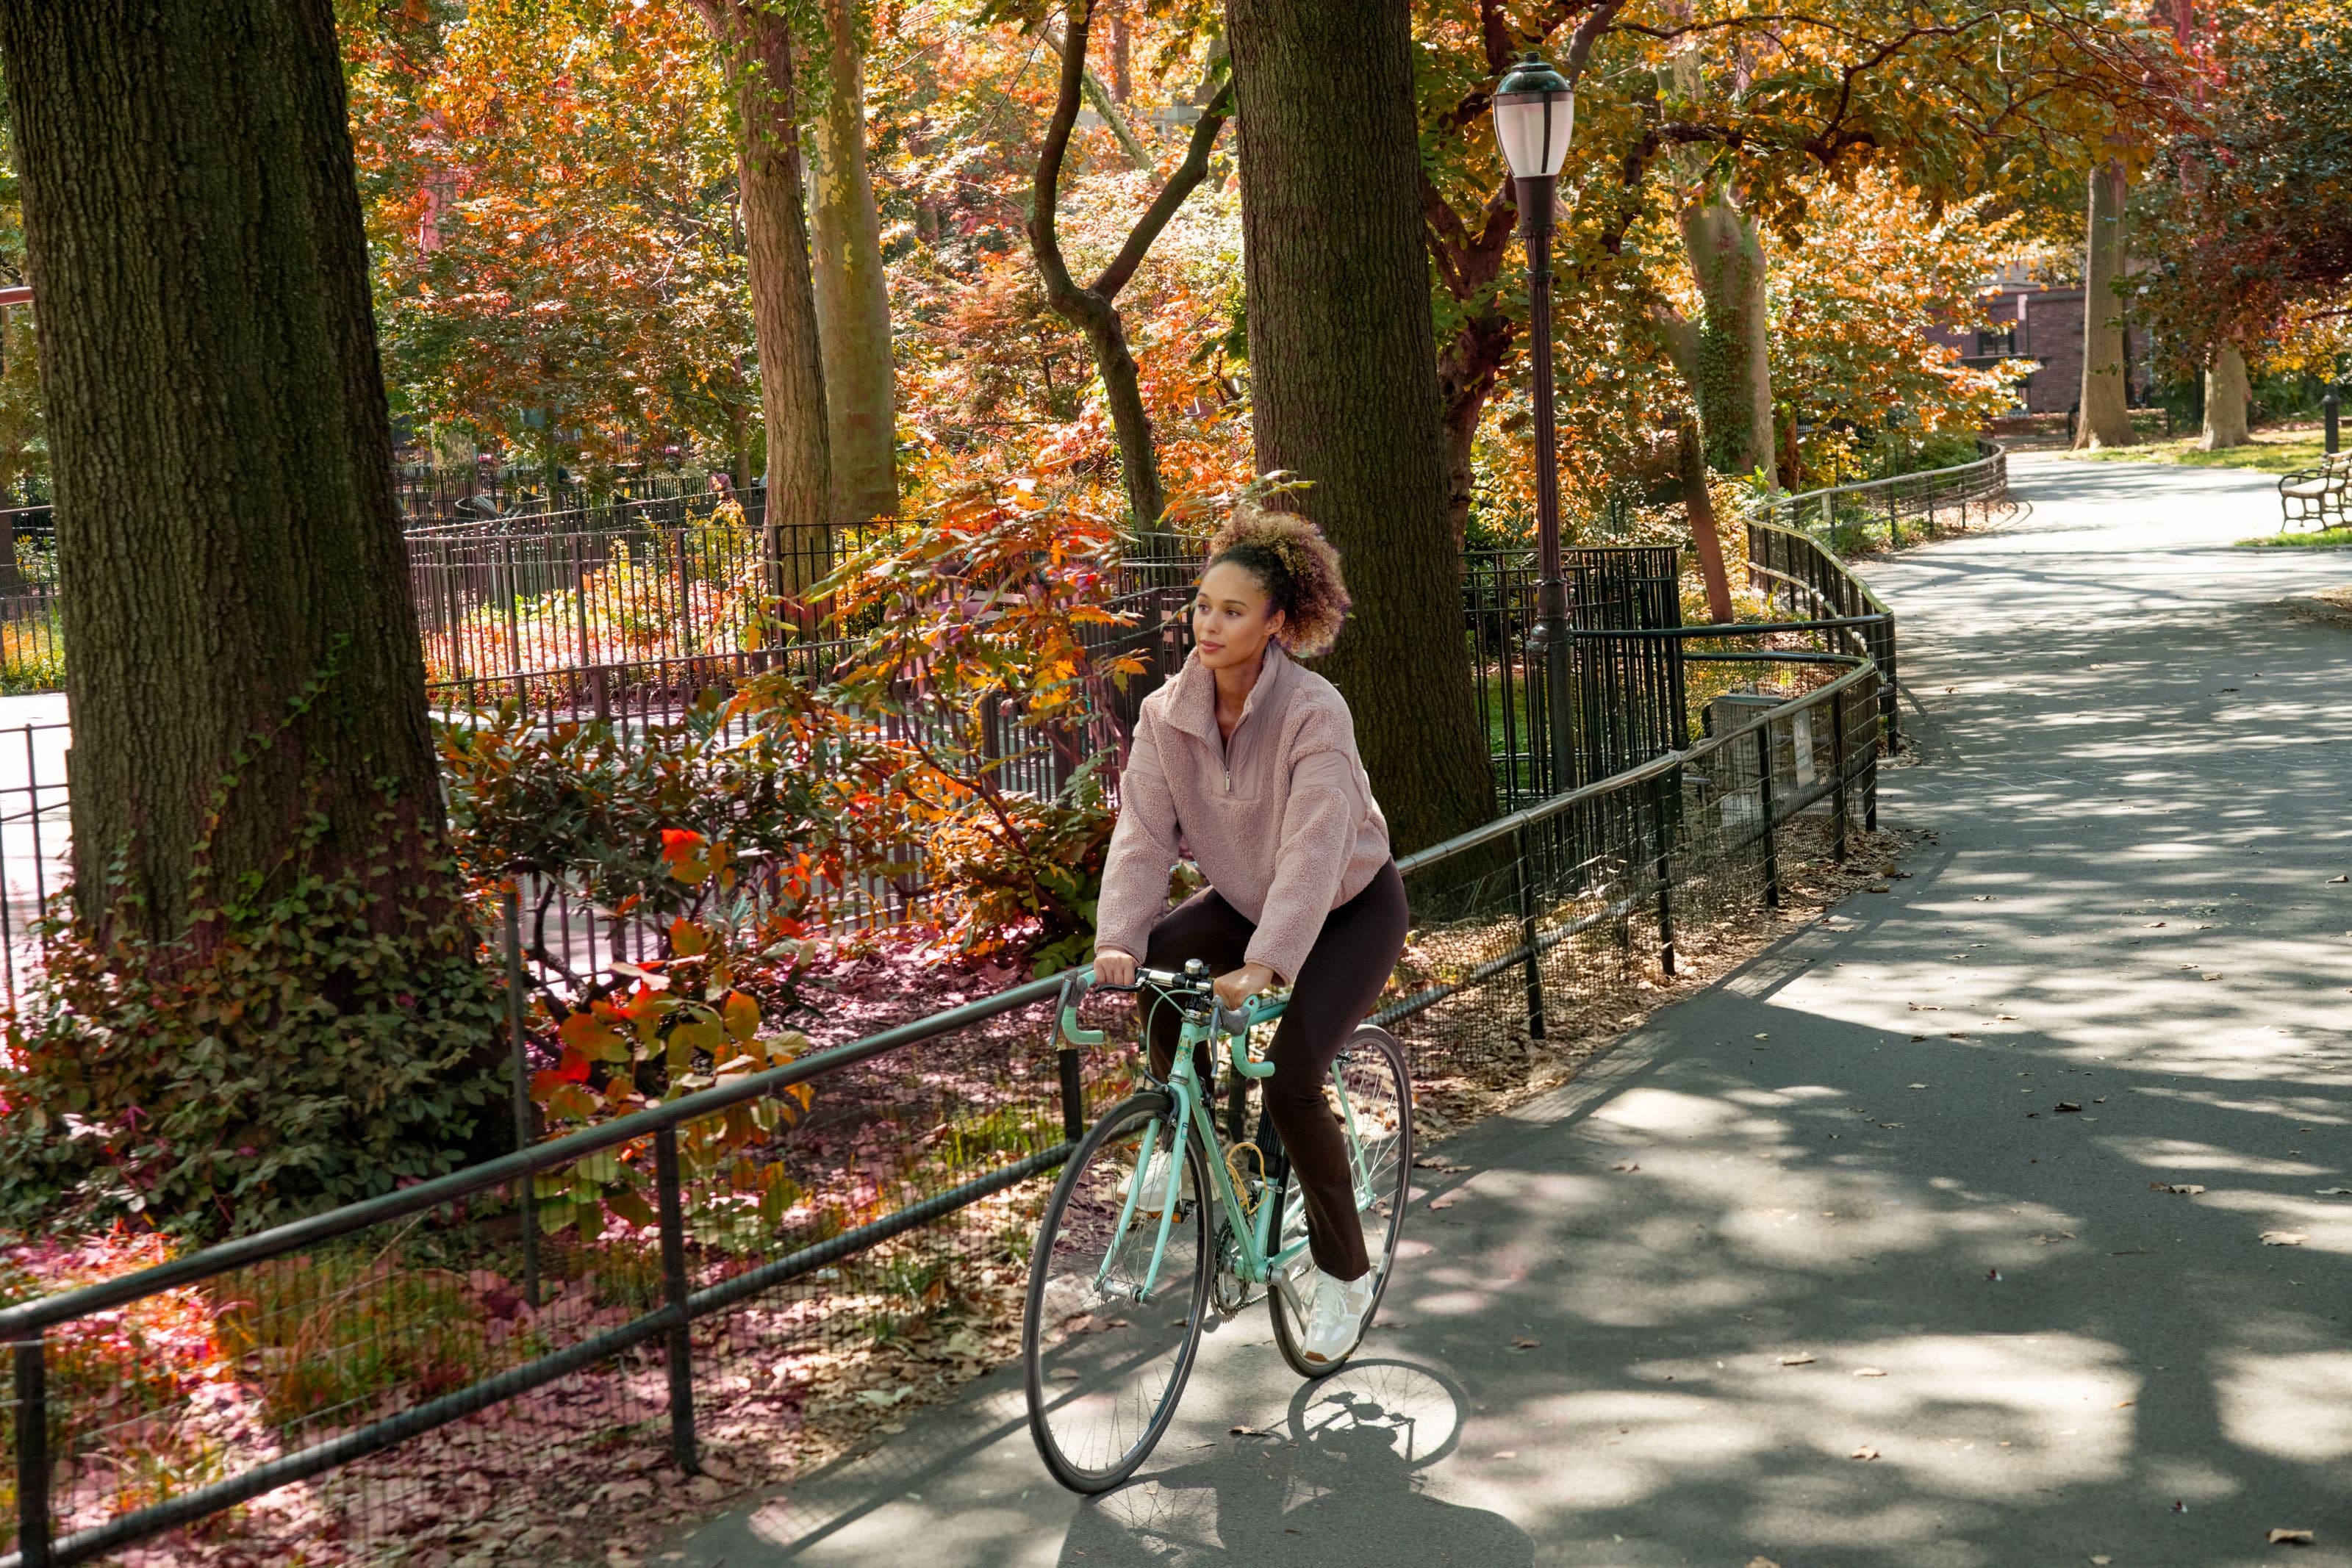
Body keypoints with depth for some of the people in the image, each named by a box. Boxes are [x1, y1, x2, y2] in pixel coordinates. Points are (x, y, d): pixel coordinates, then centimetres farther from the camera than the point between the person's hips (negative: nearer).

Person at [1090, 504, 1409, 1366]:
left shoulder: (1313, 712, -28)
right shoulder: (1168, 714, -13)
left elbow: (1313, 848, -36)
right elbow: (1144, 832, -18)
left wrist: (1264, 964, -47)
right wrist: (1119, 941, -34)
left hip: (1351, 907, -5)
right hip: (1246, 898, 5)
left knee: (1291, 1078, -19)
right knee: (1156, 958, -26)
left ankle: (1344, 1273, 3)